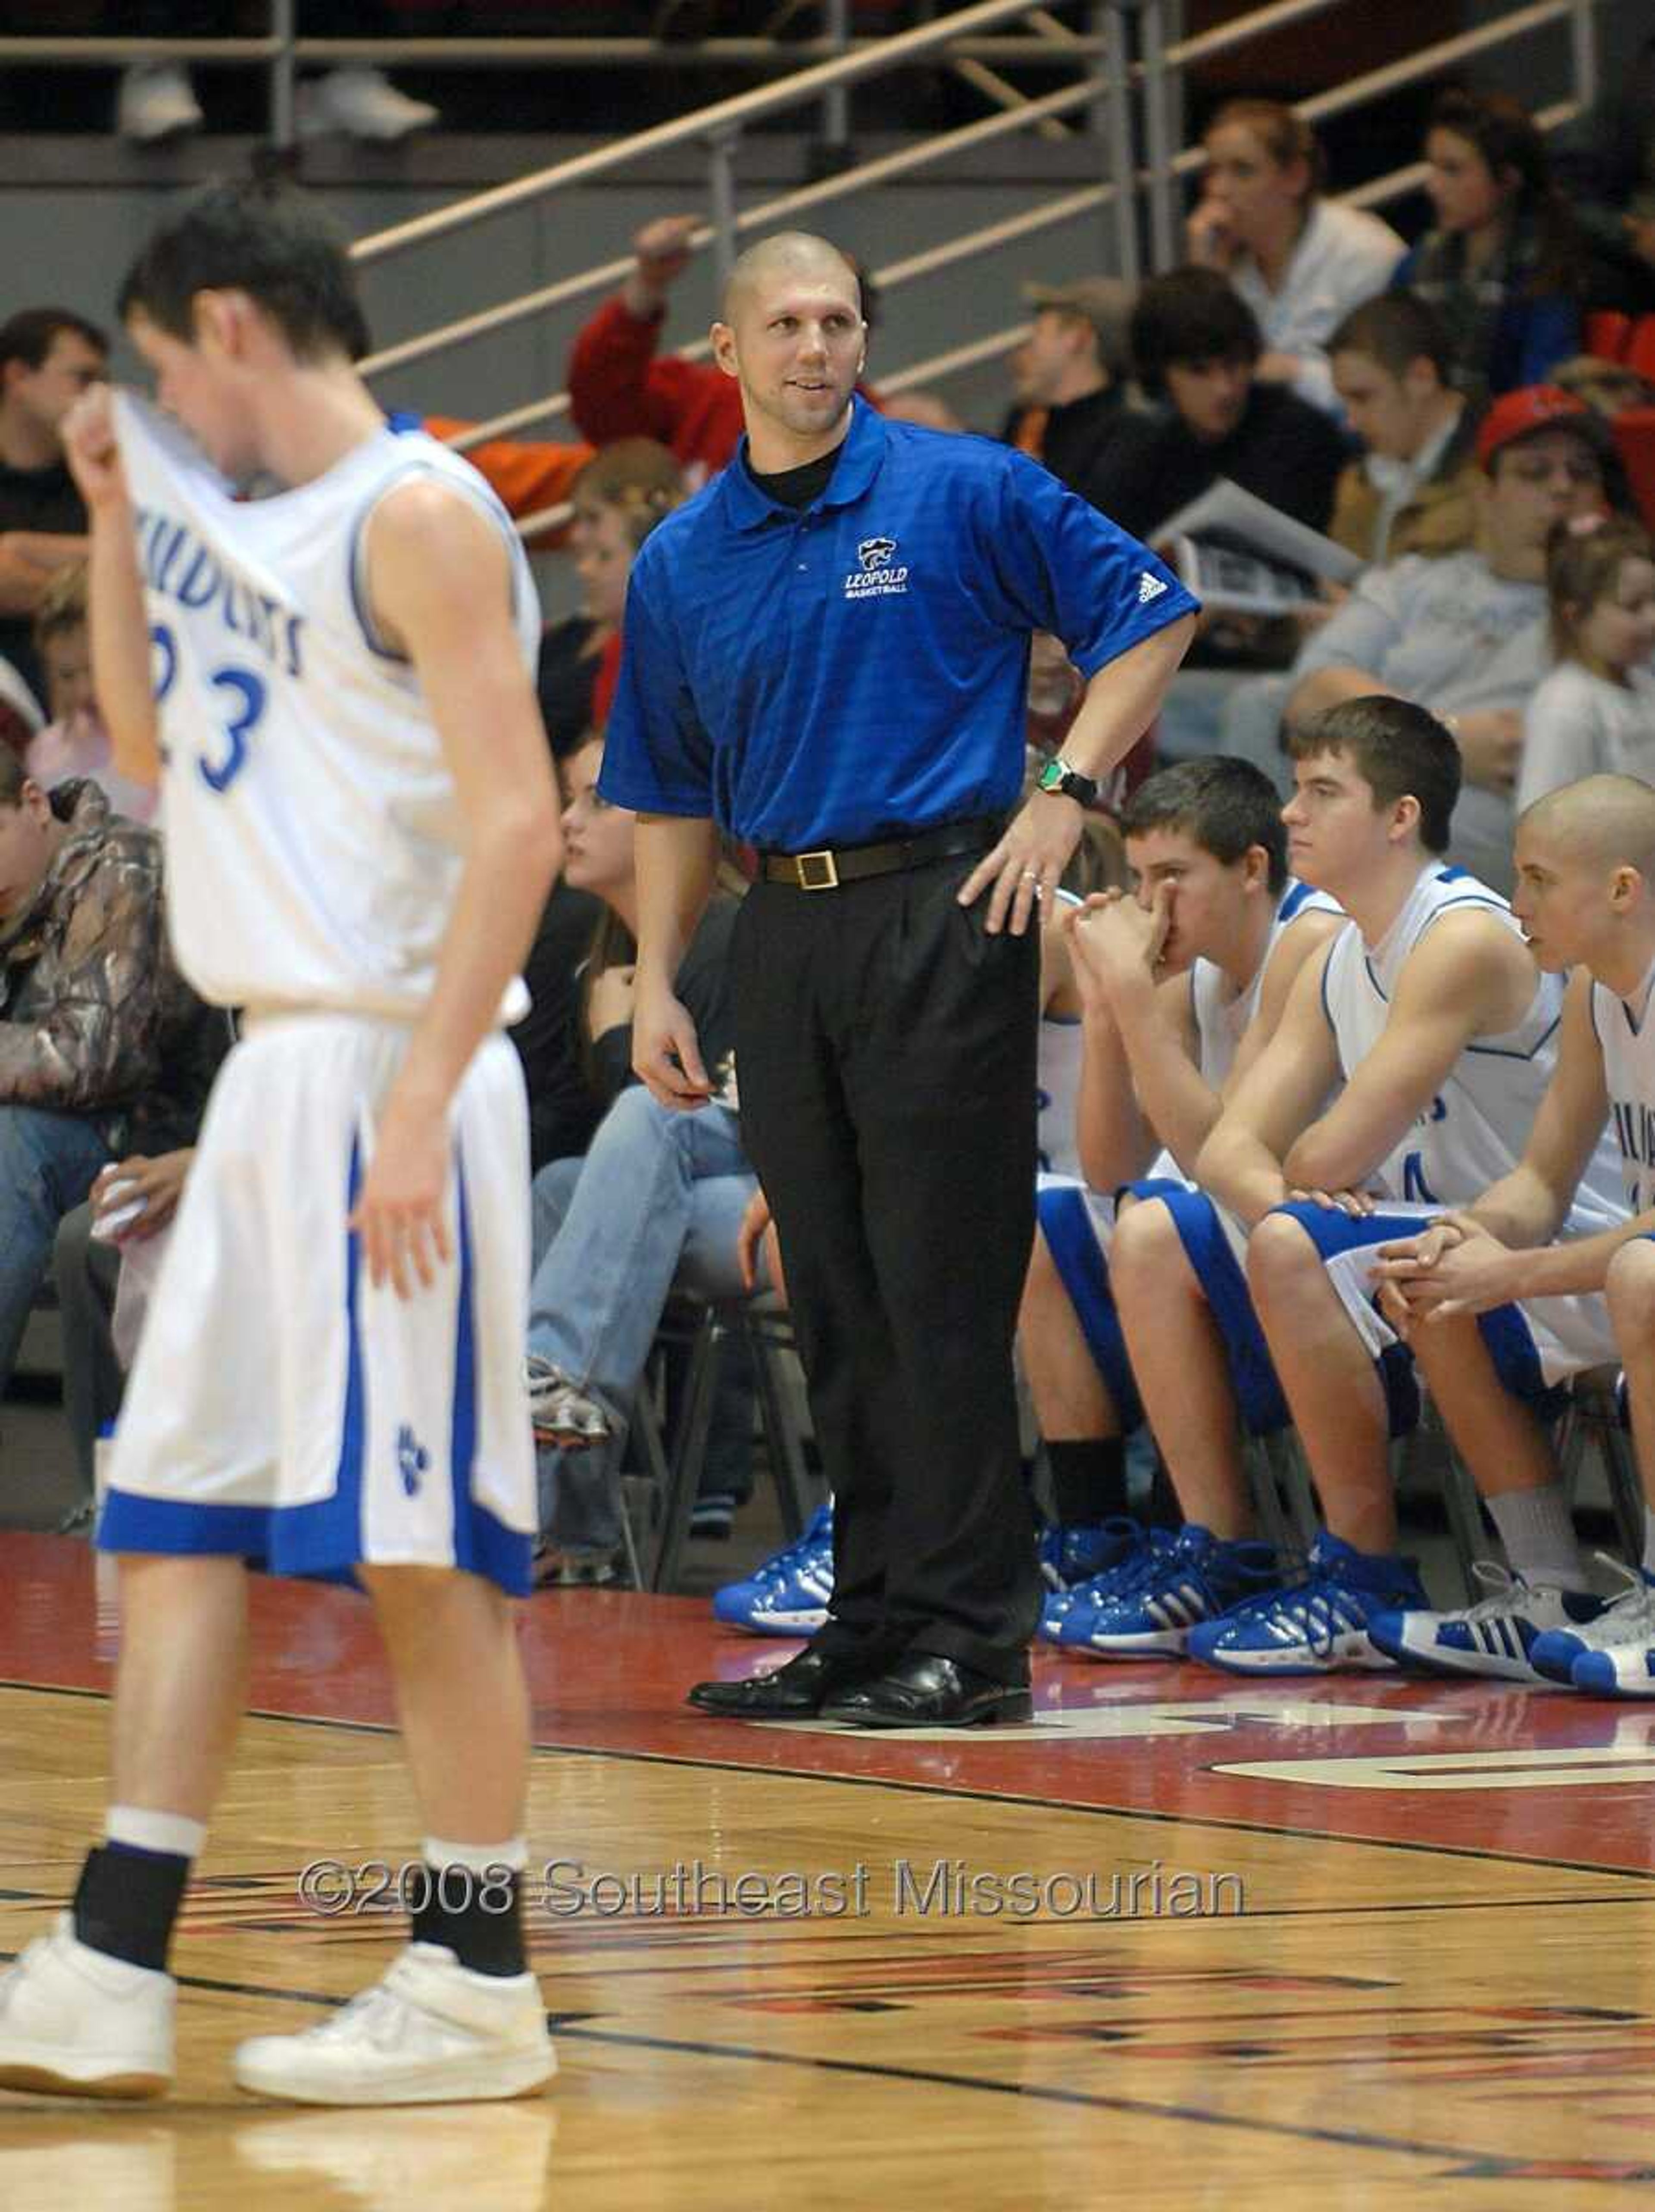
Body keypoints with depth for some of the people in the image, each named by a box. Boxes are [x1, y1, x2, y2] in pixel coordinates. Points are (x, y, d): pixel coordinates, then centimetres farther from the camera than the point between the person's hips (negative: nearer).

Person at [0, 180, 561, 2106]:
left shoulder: (417, 520, -11)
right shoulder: (241, 515, 17)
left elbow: (516, 824, -18)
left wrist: (419, 1107, -24)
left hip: (386, 1072, -10)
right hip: (268, 1066, 10)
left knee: (417, 1543, -5)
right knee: (176, 1515, 7)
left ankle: (479, 1984, 1)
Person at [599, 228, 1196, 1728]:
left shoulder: (966, 495, -2)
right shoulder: (681, 563, 11)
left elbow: (1150, 616, 2)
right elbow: (673, 798, 18)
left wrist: (1069, 793, -7)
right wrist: (657, 984, 10)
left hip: (940, 913, -5)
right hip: (784, 931, 5)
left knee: (942, 1283, -7)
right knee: (837, 1302, 8)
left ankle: (972, 1631, -5)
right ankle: (875, 1617, 14)